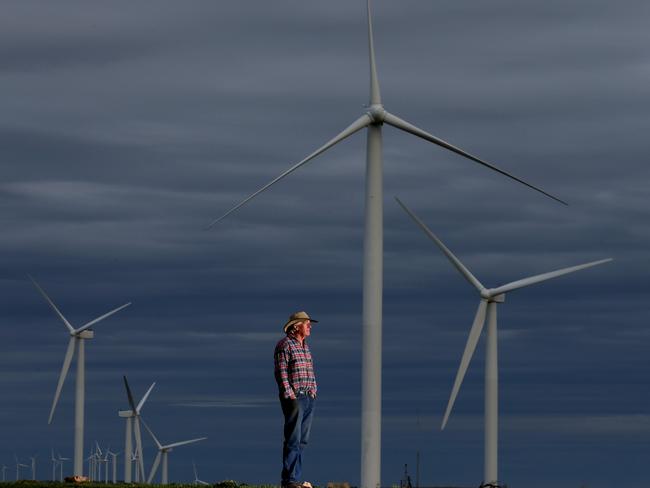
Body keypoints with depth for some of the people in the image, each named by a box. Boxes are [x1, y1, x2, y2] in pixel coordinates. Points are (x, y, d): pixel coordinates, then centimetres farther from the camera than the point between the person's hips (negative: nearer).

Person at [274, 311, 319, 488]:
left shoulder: (305, 346, 18)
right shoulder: (284, 345, -8)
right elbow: (281, 373, -13)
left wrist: (313, 393, 14)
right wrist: (290, 397, -18)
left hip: (309, 398, 8)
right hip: (294, 398, -8)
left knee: (302, 440, 7)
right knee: (293, 440, -9)